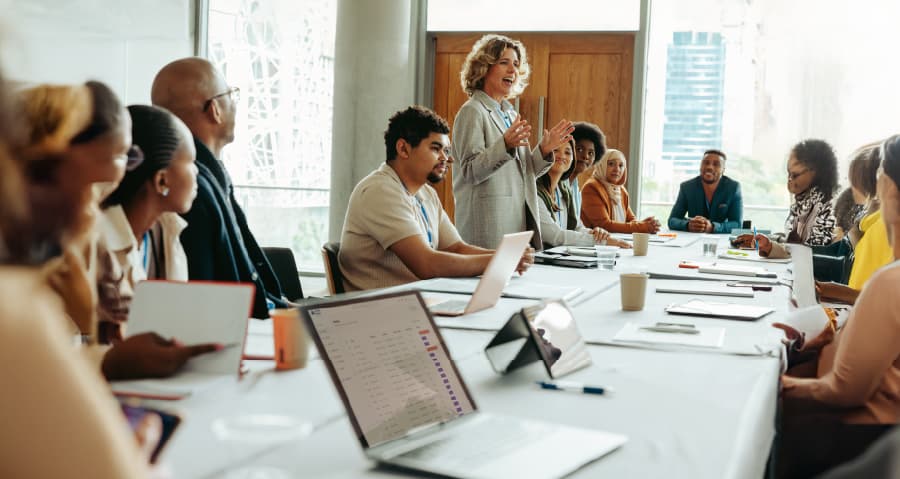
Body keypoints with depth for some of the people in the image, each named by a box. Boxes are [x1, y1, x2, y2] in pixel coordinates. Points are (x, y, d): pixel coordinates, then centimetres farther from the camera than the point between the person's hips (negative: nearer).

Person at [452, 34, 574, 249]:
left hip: (520, 221, 8)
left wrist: (544, 150, 4)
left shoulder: (510, 114, 18)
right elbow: (471, 172, -14)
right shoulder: (472, 112, -5)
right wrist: (505, 145, -27)